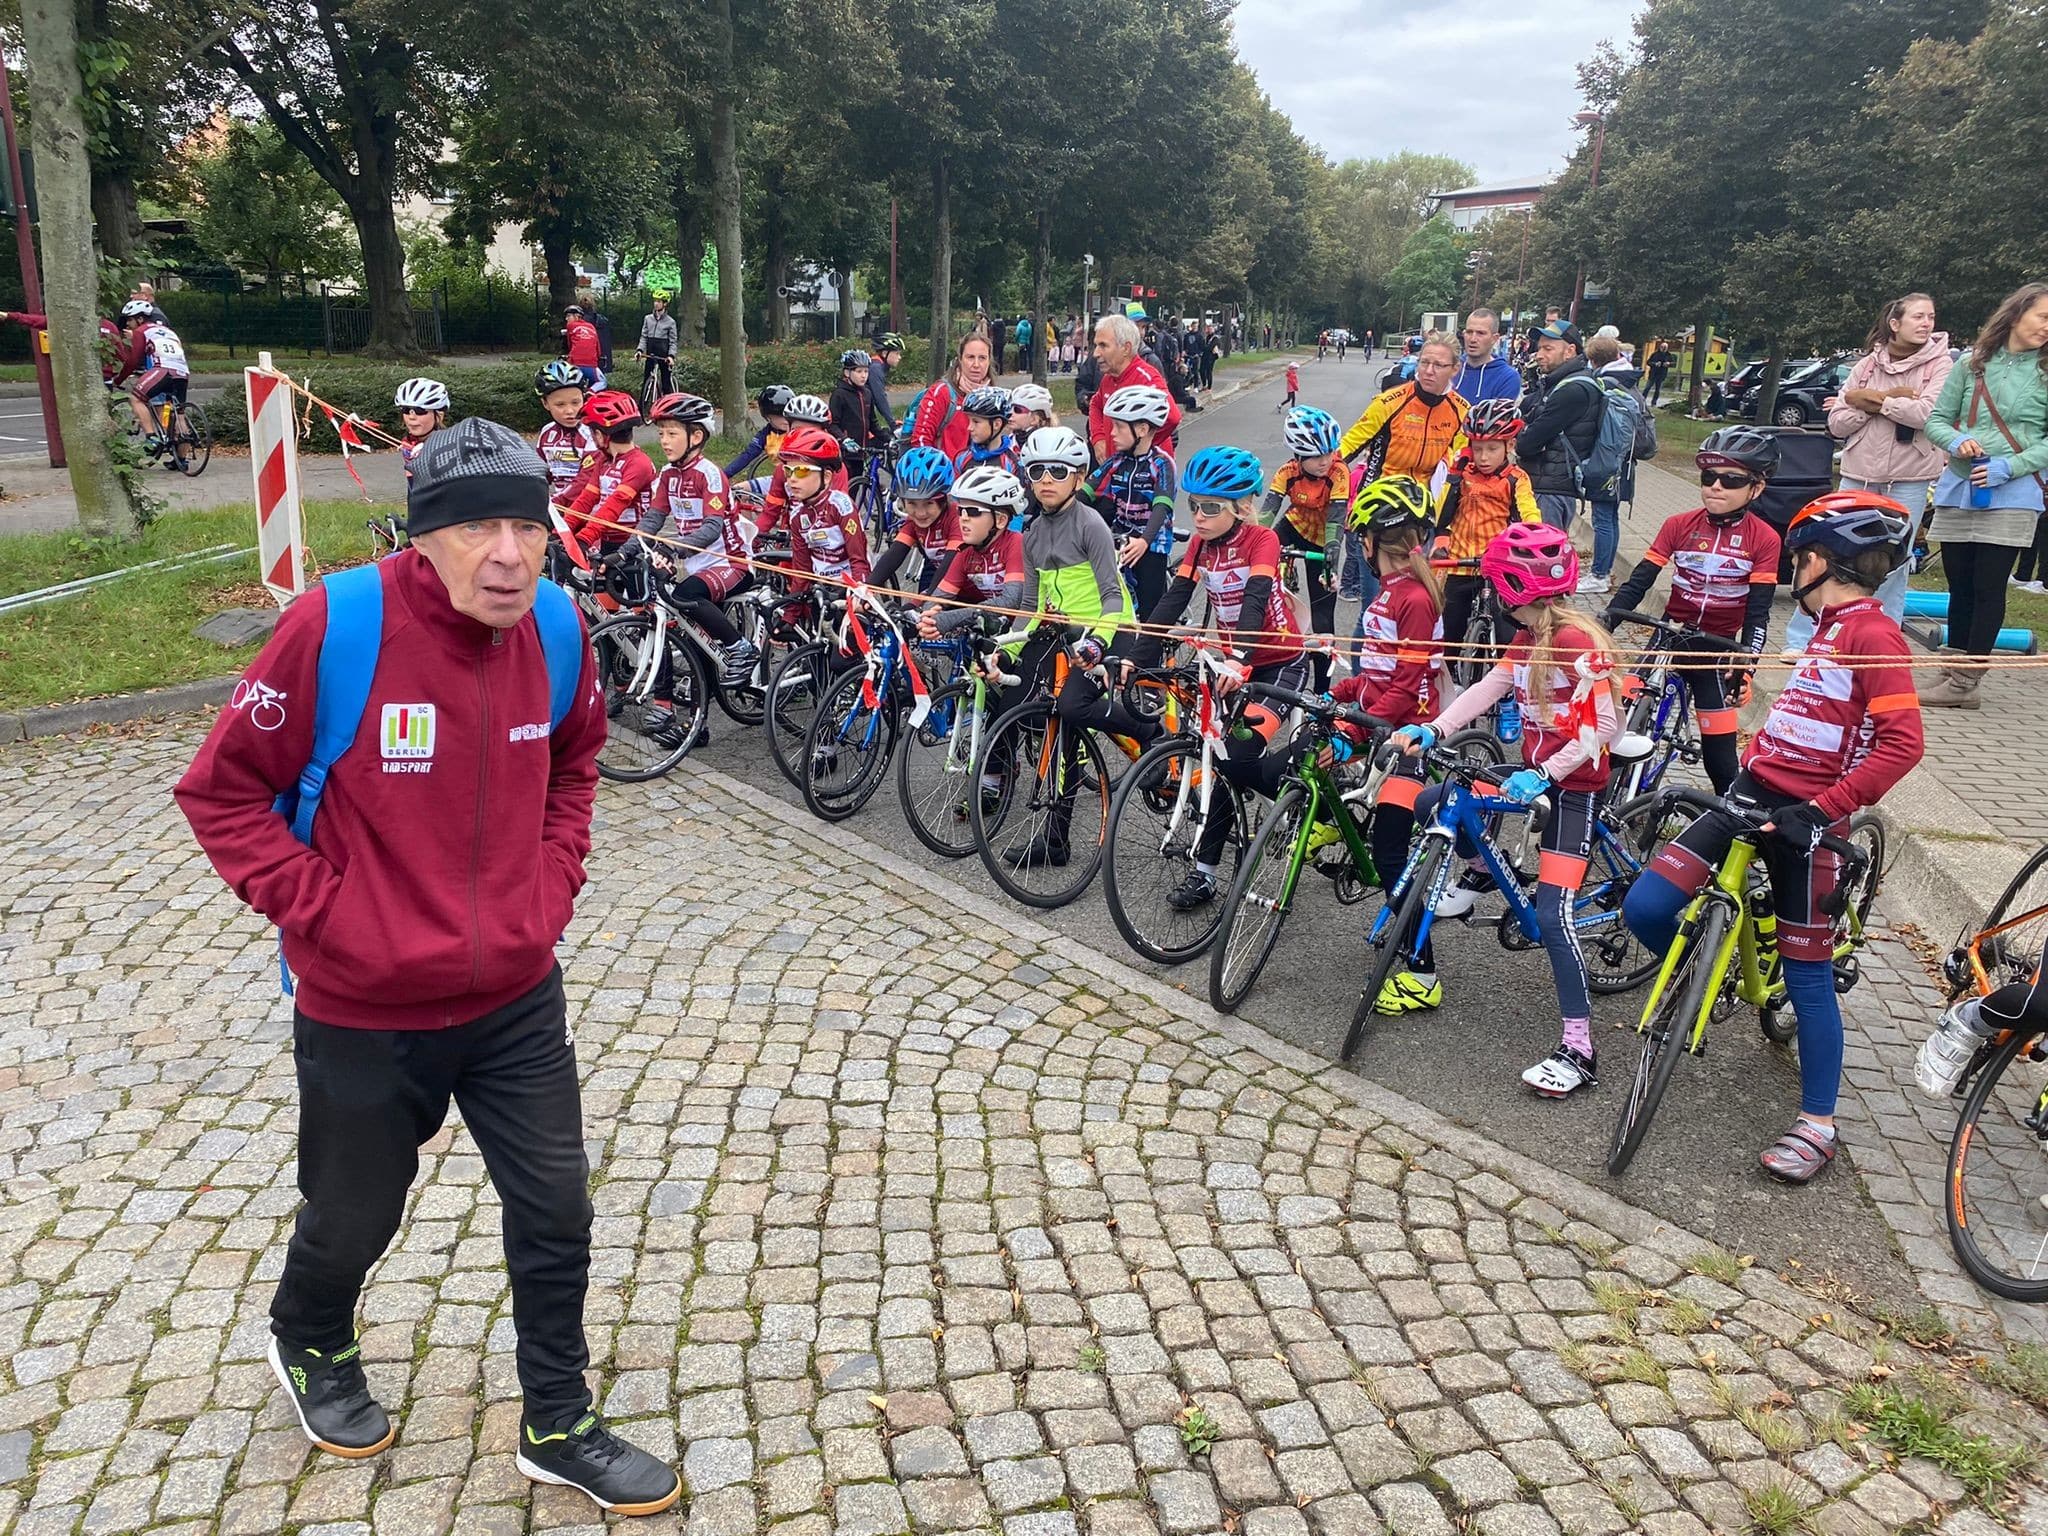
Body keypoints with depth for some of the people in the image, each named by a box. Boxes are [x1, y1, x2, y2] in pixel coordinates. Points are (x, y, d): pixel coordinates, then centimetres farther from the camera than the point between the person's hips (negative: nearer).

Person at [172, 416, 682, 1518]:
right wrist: (321, 910, -15)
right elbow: (222, 790, -11)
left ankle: (558, 1428, 34)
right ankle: (308, 1345, 56)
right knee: (353, 1220, 21)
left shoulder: (556, 631, -8)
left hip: (518, 1000, 3)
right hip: (363, 1015, -3)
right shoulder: (337, 626, -22)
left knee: (556, 1214, 11)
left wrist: (553, 880, 2)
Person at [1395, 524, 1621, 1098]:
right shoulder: (1526, 639, 8)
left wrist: (1544, 775, -29)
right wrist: (1432, 730, -15)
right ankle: (1480, 873, 28)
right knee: (1430, 805, -1)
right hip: (1534, 772, 8)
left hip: (1574, 786, -8)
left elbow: (1604, 727, -23)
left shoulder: (1579, 642, -19)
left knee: (1551, 914, -15)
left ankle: (1579, 1051, -8)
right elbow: (1487, 689, 0)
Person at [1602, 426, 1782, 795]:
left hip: (1718, 649, -2)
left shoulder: (1763, 539, -8)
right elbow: (1639, 580, -6)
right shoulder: (1679, 525, -4)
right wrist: (1604, 622, -20)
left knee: (1719, 750, 0)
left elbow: (1758, 611, -9)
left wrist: (1746, 663, -21)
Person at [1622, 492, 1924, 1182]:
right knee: (1644, 908, -8)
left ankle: (1817, 1125, 13)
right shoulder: (1831, 626, 17)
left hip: (1803, 816, -7)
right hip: (1753, 791, 7)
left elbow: (1903, 741, -22)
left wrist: (1824, 809, -26)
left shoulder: (1873, 633, -12)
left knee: (1807, 972, 1)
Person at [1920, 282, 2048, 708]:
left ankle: (1965, 681, 1)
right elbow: (1936, 420, 8)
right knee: (1959, 586, 9)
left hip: (2012, 496, -3)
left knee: (1988, 588, -3)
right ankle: (1954, 672, 17)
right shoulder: (1973, 363, 7)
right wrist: (1956, 441, -12)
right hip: (1958, 489, 3)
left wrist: (2008, 467, -15)